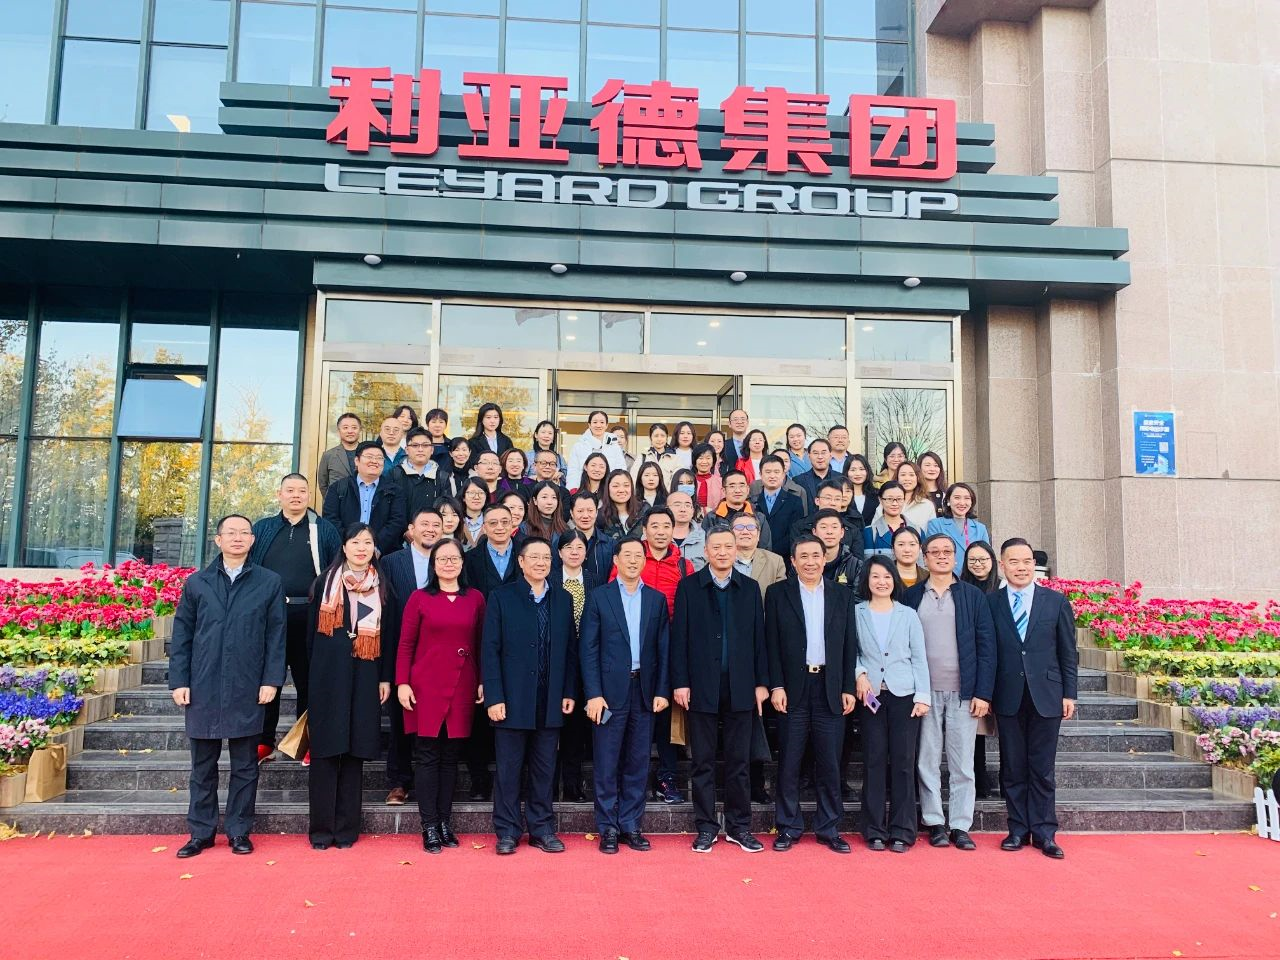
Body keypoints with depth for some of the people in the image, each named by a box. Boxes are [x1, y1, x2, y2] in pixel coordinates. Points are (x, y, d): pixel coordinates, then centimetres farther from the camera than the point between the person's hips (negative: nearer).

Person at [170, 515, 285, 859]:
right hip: (202, 688, 1)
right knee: (202, 765, 10)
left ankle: (239, 831, 18)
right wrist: (179, 681, -1)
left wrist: (272, 680, -6)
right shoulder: (197, 583, 7)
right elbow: (181, 635, 7)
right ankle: (201, 832, 21)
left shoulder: (269, 583, 4)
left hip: (248, 690, -1)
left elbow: (276, 636, 1)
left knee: (245, 765, 7)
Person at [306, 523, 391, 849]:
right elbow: (313, 630, 7)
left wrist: (385, 678, 3)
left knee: (355, 750, 4)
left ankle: (346, 828, 12)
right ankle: (321, 828, 8)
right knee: (325, 749, -1)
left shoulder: (381, 587, 9)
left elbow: (387, 635, 8)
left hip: (364, 677, 1)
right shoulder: (325, 582, 5)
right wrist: (315, 669, 3)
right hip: (329, 675, -1)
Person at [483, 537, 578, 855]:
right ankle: (507, 831, 17)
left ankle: (542, 829, 22)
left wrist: (570, 692, 3)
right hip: (512, 698, -3)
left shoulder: (563, 600, 9)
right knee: (509, 767, 5)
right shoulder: (501, 597, -1)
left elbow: (571, 649, 9)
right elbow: (490, 650, -5)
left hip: (550, 701, 3)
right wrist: (493, 697, -11)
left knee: (544, 768, 10)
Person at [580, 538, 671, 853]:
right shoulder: (599, 597, 0)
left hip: (645, 690, 3)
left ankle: (630, 825, 19)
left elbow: (663, 649, 8)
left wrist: (662, 691, 0)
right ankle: (608, 827, 14)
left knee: (638, 762, 8)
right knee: (607, 763, 3)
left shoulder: (657, 599, 8)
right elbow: (588, 648, -3)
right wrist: (593, 694, -10)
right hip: (610, 690, -2)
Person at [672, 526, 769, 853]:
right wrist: (680, 682, -7)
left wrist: (762, 682, 3)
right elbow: (679, 637, -2)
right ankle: (706, 827, 16)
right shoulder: (688, 586, 1)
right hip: (702, 686, -2)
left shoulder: (750, 588, 8)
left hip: (740, 687, 2)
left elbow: (758, 637, 8)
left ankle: (739, 826, 19)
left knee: (739, 761, 8)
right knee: (703, 761, 6)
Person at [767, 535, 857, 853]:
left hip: (831, 688, 2)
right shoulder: (777, 593, 2)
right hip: (793, 688, -2)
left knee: (830, 763, 6)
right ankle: (788, 827, 15)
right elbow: (771, 643, -1)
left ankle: (828, 828, 18)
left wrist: (849, 688, 2)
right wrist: (776, 686, -7)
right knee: (789, 762, 4)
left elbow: (849, 645, 8)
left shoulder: (843, 595, 9)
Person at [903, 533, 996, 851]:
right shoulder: (910, 597, 5)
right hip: (924, 692, 0)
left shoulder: (974, 596, 5)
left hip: (964, 693, 0)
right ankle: (934, 823, 15)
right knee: (928, 762, 5)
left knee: (963, 764, 4)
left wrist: (983, 693, -5)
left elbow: (986, 646, 2)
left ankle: (960, 826, 13)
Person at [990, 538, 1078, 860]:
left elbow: (1068, 652, 5)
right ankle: (1018, 829, 17)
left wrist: (1069, 694, 1)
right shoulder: (990, 602, 3)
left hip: (1046, 696, 0)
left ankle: (1044, 832, 13)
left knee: (1042, 768, 5)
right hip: (1008, 697, 1)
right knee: (1012, 767, 7)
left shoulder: (1056, 601, 3)